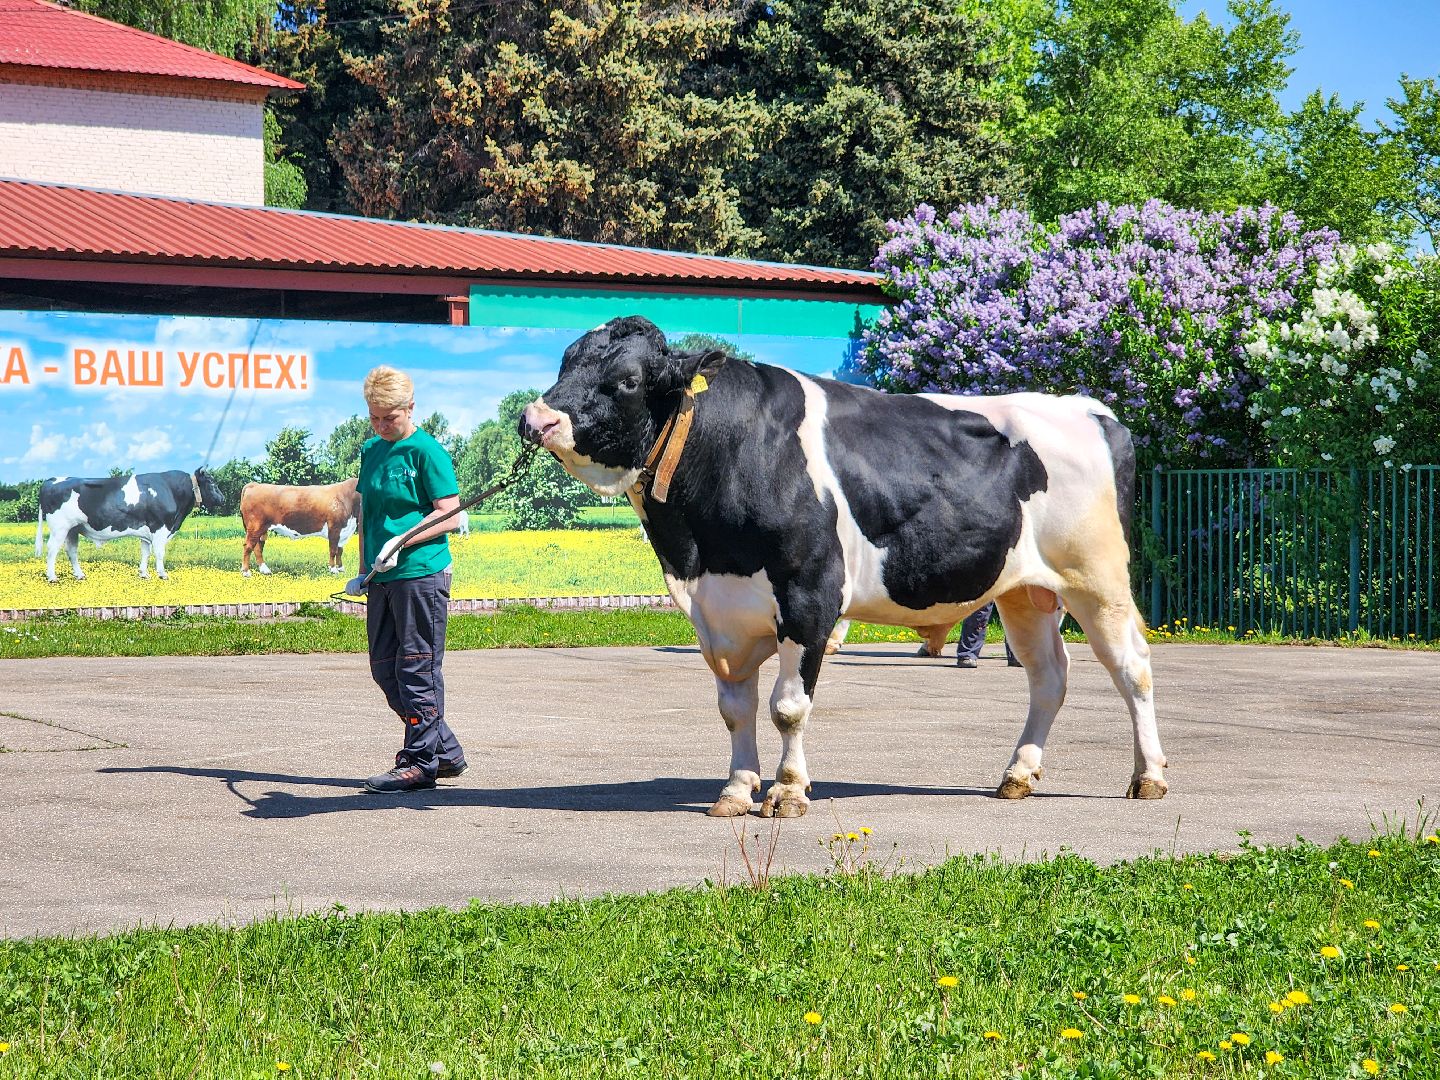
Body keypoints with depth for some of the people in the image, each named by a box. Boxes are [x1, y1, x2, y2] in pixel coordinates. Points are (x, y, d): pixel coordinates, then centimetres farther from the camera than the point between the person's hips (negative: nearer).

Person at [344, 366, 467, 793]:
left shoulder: (427, 451, -8)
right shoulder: (371, 451, 15)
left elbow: (449, 515, -12)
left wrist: (402, 541, -21)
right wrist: (363, 571, 19)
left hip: (421, 575, -8)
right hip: (382, 578, 8)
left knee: (417, 670, -4)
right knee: (385, 669, 11)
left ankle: (420, 762, 3)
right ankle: (446, 752, 20)